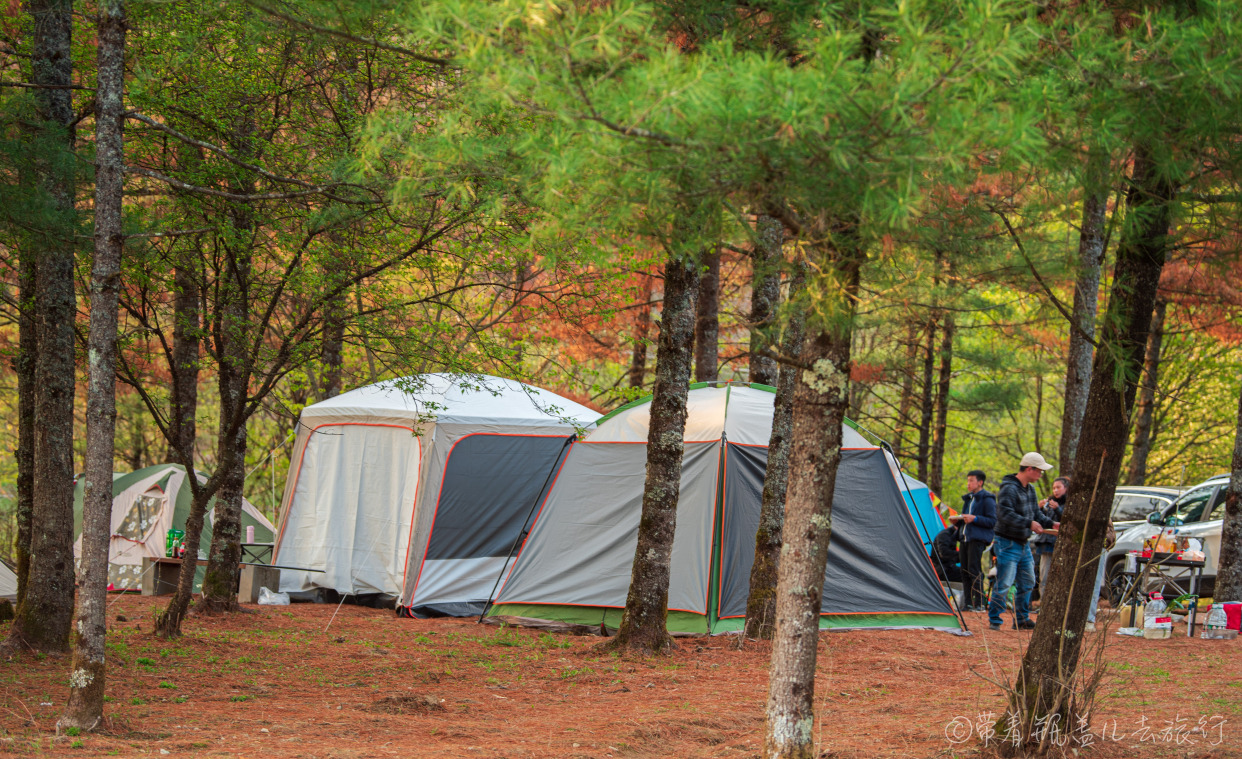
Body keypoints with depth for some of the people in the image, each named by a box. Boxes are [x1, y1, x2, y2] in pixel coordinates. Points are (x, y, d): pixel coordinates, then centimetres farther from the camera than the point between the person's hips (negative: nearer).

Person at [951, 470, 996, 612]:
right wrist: (957, 520, 8)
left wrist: (974, 519, -21)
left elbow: (992, 521, -11)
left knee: (974, 571, -13)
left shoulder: (987, 499, -5)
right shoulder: (969, 499, 21)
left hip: (978, 539, -9)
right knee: (965, 571, 6)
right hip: (965, 538, 9)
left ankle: (980, 604, -11)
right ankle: (968, 603, 9)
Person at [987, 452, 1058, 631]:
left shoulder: (1030, 489, 13)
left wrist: (1051, 524, 5)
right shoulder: (1009, 489, -17)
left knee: (1027, 582, 14)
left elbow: (1036, 514, 21)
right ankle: (993, 620, -3)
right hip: (1008, 544, -9)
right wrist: (1029, 524, -31)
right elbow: (1005, 514, -28)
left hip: (1023, 544, 9)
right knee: (1004, 583, -11)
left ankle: (1021, 619, 23)